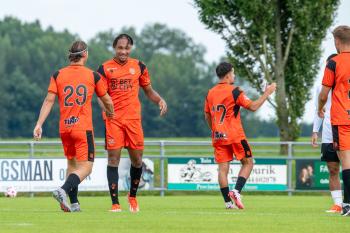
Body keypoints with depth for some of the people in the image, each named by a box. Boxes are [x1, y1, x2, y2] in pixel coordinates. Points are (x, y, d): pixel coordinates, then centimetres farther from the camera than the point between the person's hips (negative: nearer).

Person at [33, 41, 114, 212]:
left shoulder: (58, 75, 5)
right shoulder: (92, 76, 1)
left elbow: (49, 100, -3)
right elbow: (106, 100, 11)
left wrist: (39, 124, -3)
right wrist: (112, 113, 32)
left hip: (64, 127, 4)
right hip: (83, 127, -4)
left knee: (72, 164, 19)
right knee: (86, 167, -6)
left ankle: (74, 203, 15)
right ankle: (63, 190, -30)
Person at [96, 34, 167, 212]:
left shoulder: (139, 66, 11)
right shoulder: (104, 68, 4)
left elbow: (148, 91, 19)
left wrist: (160, 100, -1)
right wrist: (104, 106, -21)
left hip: (133, 117, 2)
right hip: (113, 119, -2)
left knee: (137, 160, 4)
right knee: (113, 158, -9)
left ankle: (132, 196, 28)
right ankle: (115, 203, -8)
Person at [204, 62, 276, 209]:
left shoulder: (210, 93, 10)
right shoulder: (234, 91, -9)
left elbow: (207, 116, 17)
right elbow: (252, 107, -10)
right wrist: (267, 93, -1)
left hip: (218, 137, 5)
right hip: (235, 136, -5)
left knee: (223, 168, 2)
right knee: (248, 163, 7)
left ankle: (228, 202, -2)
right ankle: (236, 190, -12)